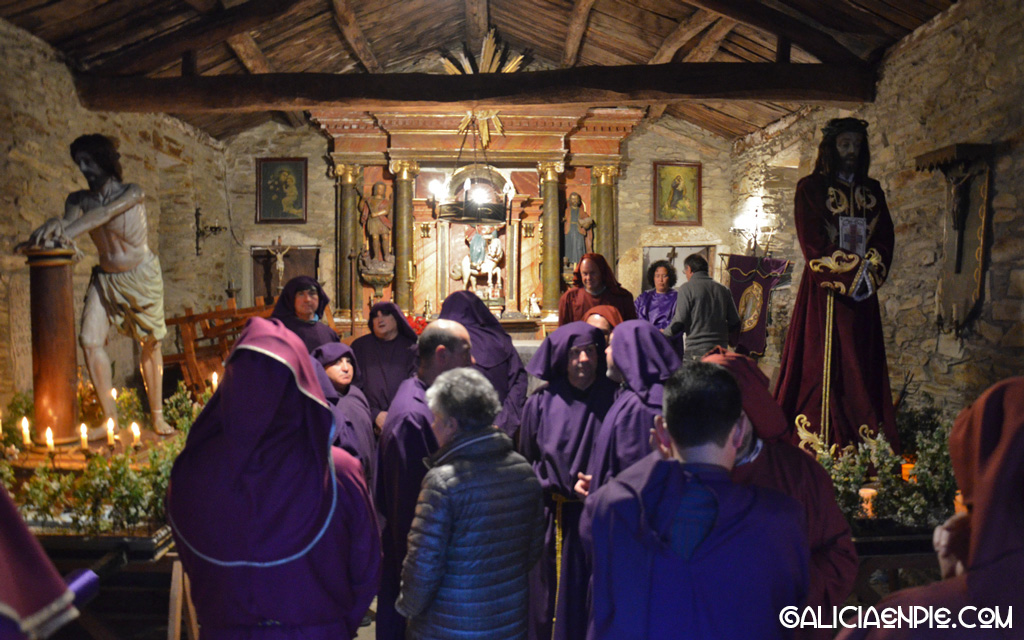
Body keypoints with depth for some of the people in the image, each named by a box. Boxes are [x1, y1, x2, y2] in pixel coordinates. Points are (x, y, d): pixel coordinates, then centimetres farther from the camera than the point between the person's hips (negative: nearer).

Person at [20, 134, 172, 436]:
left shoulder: (132, 193, -13)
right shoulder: (79, 200, 0)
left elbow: (104, 213, -31)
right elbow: (69, 224, -20)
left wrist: (68, 232, -47)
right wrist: (55, 226, -45)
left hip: (141, 276, -4)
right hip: (105, 277, 4)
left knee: (149, 343, 2)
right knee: (90, 340, -11)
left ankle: (157, 416, 12)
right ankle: (111, 419, -3)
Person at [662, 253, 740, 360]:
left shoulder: (687, 288, -5)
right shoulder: (723, 289, 11)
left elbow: (679, 322, -11)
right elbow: (735, 324, 11)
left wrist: (665, 333, 9)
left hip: (696, 350, -5)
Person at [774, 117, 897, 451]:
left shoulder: (872, 191, 18)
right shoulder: (811, 188, 3)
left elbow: (885, 239, 10)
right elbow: (812, 244, -7)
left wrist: (870, 272, -8)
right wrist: (848, 273, -13)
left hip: (862, 296, 5)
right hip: (824, 293, -5)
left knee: (864, 371, 3)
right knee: (824, 370, -7)